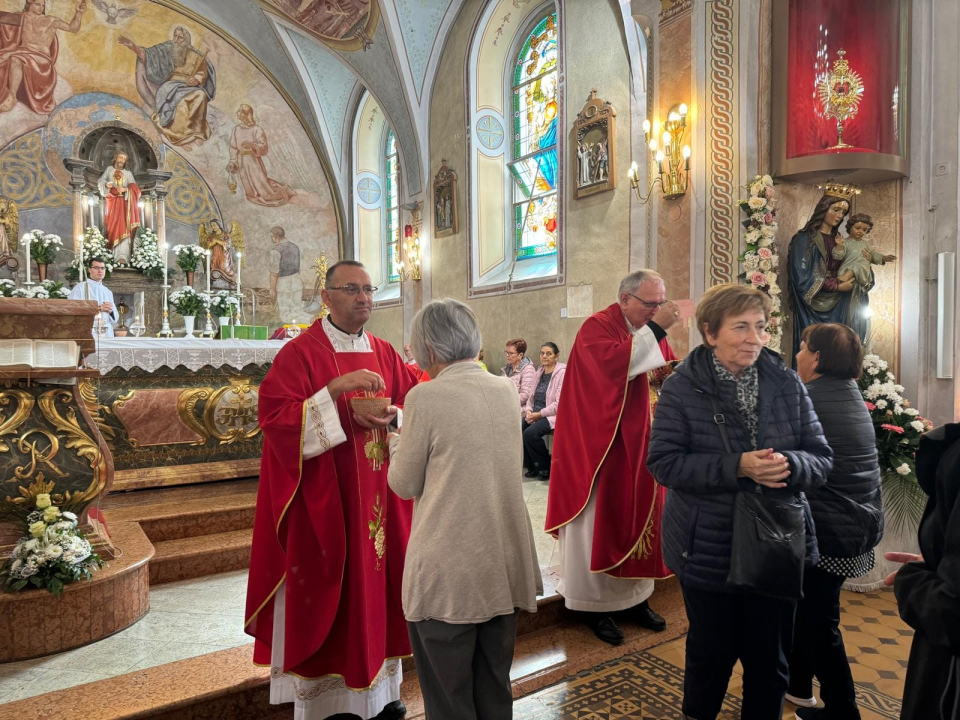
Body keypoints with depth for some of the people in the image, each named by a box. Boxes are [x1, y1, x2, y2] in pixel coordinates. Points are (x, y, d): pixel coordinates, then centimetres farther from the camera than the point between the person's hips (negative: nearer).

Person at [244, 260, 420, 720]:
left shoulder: (385, 354, 9)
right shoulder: (300, 353, -8)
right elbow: (276, 418, -17)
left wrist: (392, 417, -11)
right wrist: (336, 388, -26)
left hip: (379, 498, 5)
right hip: (323, 499, -5)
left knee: (375, 582, 12)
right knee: (326, 593, 4)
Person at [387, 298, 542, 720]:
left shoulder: (426, 397, -15)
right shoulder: (506, 390, 2)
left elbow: (405, 485, -6)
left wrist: (397, 443, 12)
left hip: (447, 573, -6)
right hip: (505, 567, 6)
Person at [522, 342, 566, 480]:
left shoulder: (562, 373, -9)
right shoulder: (539, 372, 14)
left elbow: (559, 403, -17)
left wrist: (539, 414, -17)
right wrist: (529, 410, -4)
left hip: (553, 415, -7)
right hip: (535, 414, 7)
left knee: (530, 433, -29)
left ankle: (547, 467, -4)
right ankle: (532, 466, 2)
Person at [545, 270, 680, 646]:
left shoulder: (648, 330, 10)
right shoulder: (597, 328, -12)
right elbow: (613, 364, -31)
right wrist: (654, 329, -27)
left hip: (639, 443, 7)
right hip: (601, 443, -7)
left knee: (640, 515, 13)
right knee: (600, 521, 2)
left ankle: (635, 596, 28)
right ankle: (596, 605, 17)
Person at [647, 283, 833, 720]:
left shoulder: (786, 383, -2)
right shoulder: (682, 387, -11)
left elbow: (821, 459, -1)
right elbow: (663, 462, -16)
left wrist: (789, 465, -23)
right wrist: (737, 467, -26)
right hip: (708, 550, -2)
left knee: (770, 660, 18)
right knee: (712, 654, 17)